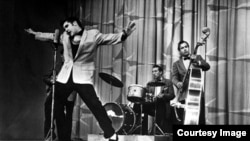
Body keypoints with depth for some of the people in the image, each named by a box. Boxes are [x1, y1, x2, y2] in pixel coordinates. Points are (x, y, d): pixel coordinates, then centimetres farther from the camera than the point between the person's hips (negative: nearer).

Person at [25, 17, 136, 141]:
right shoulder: (65, 37, 12)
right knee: (55, 106, 8)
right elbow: (51, 36, 29)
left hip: (83, 77, -6)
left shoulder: (93, 35, -2)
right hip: (65, 77, 6)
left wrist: (124, 34, -25)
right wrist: (35, 34, 38)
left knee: (95, 105, -16)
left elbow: (111, 38, -8)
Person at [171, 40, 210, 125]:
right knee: (181, 121, -6)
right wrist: (178, 83, -24)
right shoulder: (176, 64, 13)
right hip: (183, 96, 0)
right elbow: (174, 77, -1)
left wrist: (197, 62, -19)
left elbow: (207, 67, 0)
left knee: (200, 120, -5)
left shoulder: (197, 57, 15)